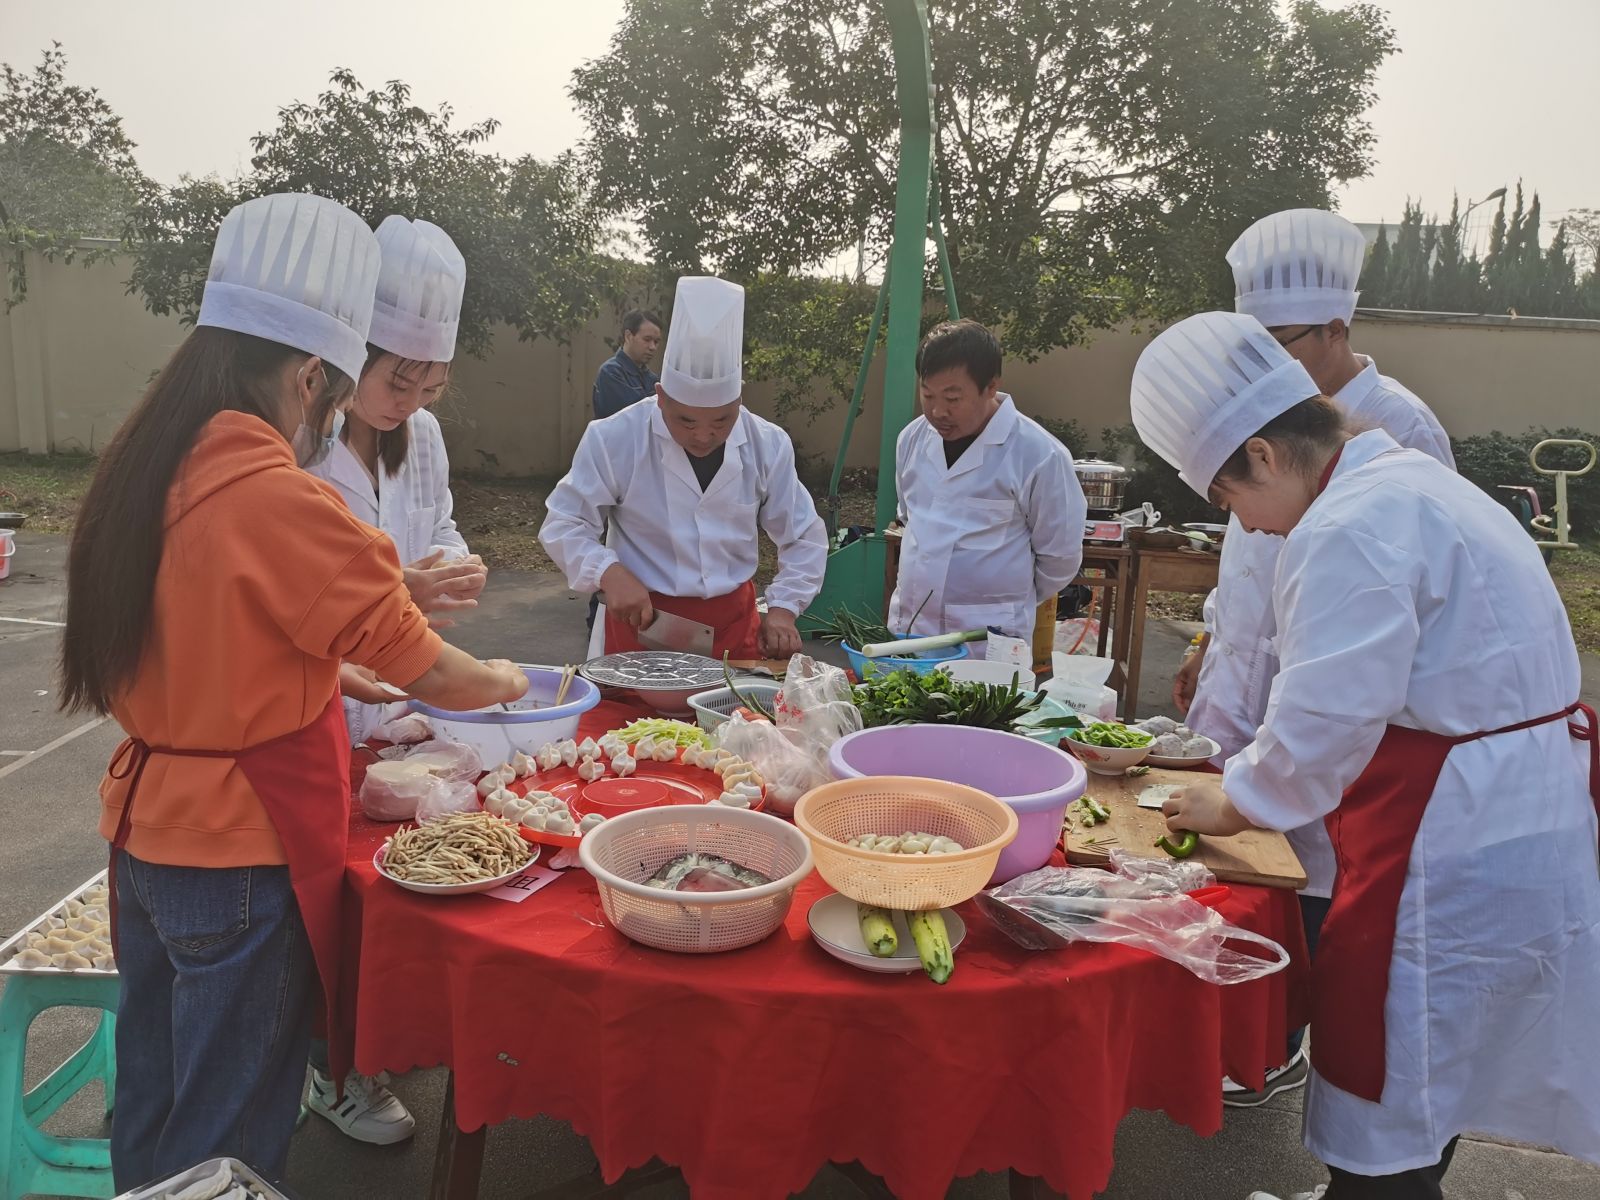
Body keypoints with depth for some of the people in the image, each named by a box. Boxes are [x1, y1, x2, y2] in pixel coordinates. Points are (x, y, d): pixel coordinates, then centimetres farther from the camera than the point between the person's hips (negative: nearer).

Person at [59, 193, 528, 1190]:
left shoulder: (141, 467, 2)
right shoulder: (283, 500, -23)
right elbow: (429, 674, -16)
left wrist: (345, 673, 15)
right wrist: (500, 679, 4)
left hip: (147, 834, 8)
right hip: (244, 855, -8)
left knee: (154, 1113, 24)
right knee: (231, 1142, 10)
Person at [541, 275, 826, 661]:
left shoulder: (768, 445, -5)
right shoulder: (615, 439, -14)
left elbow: (804, 538, 4)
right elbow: (563, 525, -7)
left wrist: (782, 609, -9)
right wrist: (609, 573, -24)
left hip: (734, 621, 3)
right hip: (640, 619, -2)